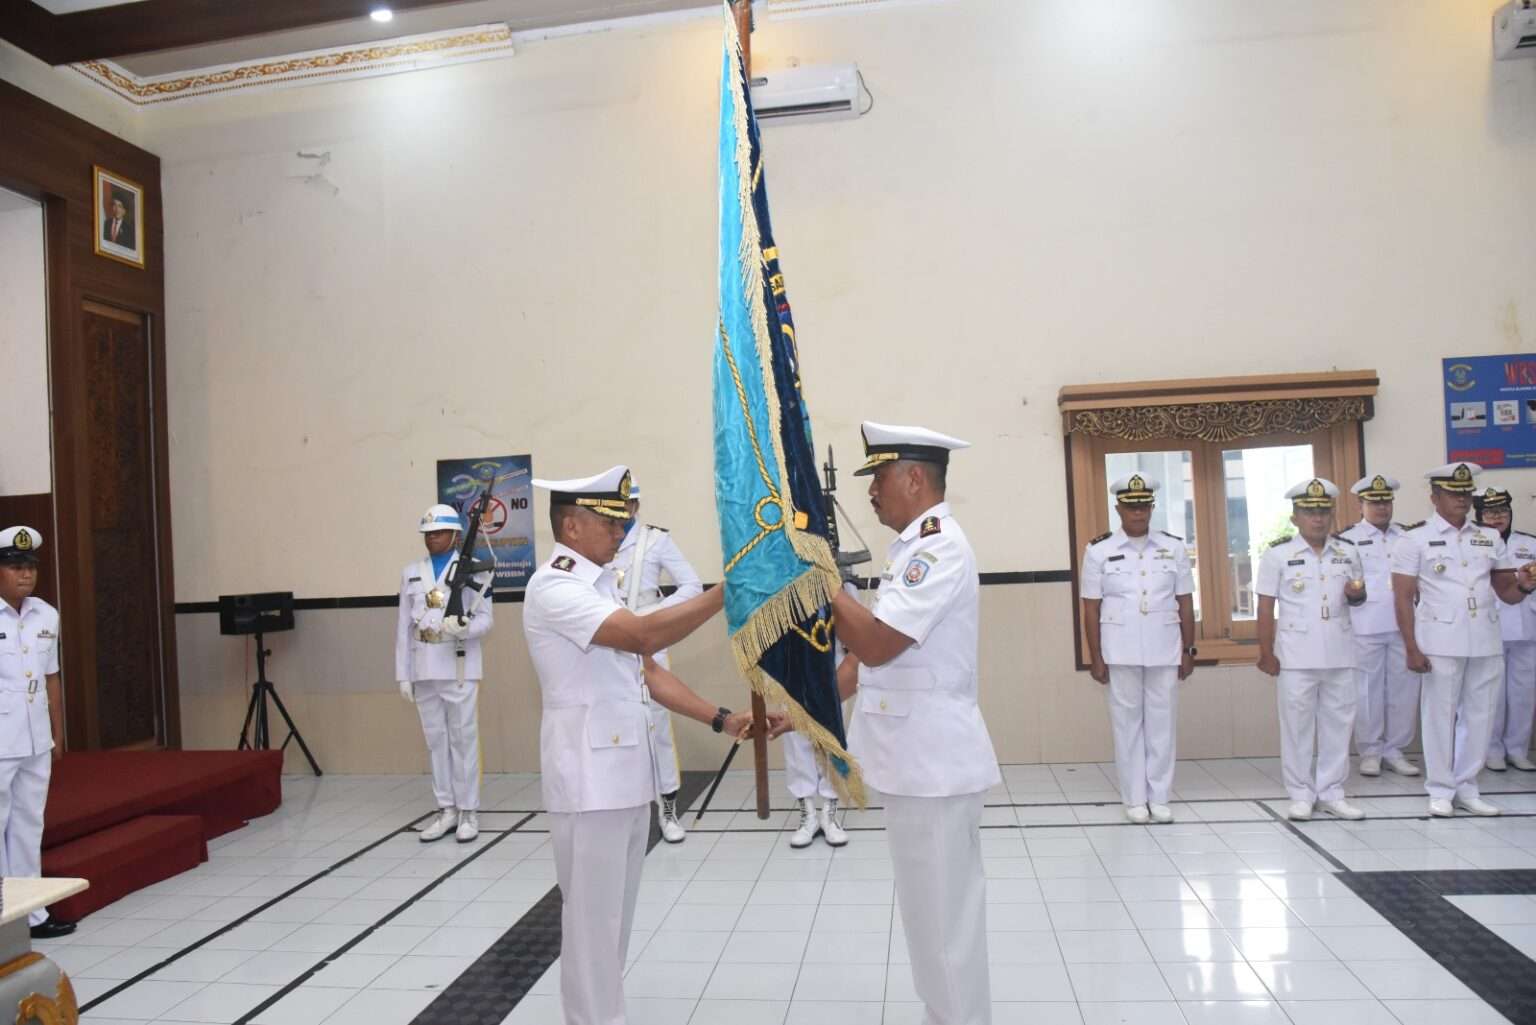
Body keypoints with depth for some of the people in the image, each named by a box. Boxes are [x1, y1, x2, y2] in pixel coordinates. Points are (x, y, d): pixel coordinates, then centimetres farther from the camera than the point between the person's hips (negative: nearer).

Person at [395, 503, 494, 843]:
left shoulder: (472, 569, -3)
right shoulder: (410, 572, 10)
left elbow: (486, 619, -4)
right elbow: (403, 625, 8)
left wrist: (463, 627, -25)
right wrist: (403, 674, 5)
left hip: (459, 668, -4)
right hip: (424, 671, 4)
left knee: (463, 738, 2)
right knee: (436, 740, 10)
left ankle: (468, 812, 11)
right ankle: (447, 810, 20)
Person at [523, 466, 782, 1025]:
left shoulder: (602, 585, 13)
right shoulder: (553, 587, -15)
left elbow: (648, 673, 11)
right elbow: (644, 635, -28)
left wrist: (723, 720, 3)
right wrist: (728, 590, -27)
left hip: (628, 774, 9)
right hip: (589, 779, -9)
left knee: (617, 916, 18)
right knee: (592, 920, 2)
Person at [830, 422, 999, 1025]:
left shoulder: (940, 549, -19)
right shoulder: (914, 548, 13)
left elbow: (874, 643, -25)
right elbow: (868, 653, 15)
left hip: (934, 762, -10)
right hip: (917, 759, 10)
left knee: (943, 920, 3)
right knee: (936, 914, 21)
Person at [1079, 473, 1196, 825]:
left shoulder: (1174, 547, 3)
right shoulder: (1099, 551, -3)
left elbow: (1185, 603, 8)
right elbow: (1091, 609, -1)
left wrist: (1188, 650, 5)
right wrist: (1095, 658, -3)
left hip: (1164, 650, 2)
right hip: (1120, 653, -2)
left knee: (1162, 722, 7)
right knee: (1128, 723, 6)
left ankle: (1159, 798, 19)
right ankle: (1135, 799, 15)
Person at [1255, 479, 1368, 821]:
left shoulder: (1347, 550, 6)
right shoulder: (1278, 553, -5)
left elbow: (1358, 597, 18)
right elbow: (1266, 607, -5)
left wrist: (1356, 594, -7)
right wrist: (1266, 654, -8)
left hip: (1339, 653, 4)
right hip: (1296, 656, -3)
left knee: (1338, 723, 9)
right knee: (1297, 725, 3)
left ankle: (1332, 793, 20)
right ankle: (1301, 795, 13)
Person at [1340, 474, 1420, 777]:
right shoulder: (1347, 539, 1)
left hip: (1403, 625, 4)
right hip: (1365, 627, -3)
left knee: (1404, 689, 6)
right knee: (1368, 691, 3)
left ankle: (1394, 750, 18)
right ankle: (1370, 752, 13)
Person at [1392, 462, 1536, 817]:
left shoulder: (1490, 538, 11)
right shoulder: (1415, 539, -2)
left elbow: (1506, 593, 15)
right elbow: (1403, 598, -6)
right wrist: (1412, 649, -12)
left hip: (1486, 642, 4)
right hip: (1441, 643, -4)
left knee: (1479, 714, 9)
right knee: (1440, 714, 2)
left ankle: (1466, 787, 22)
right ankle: (1441, 790, 13)